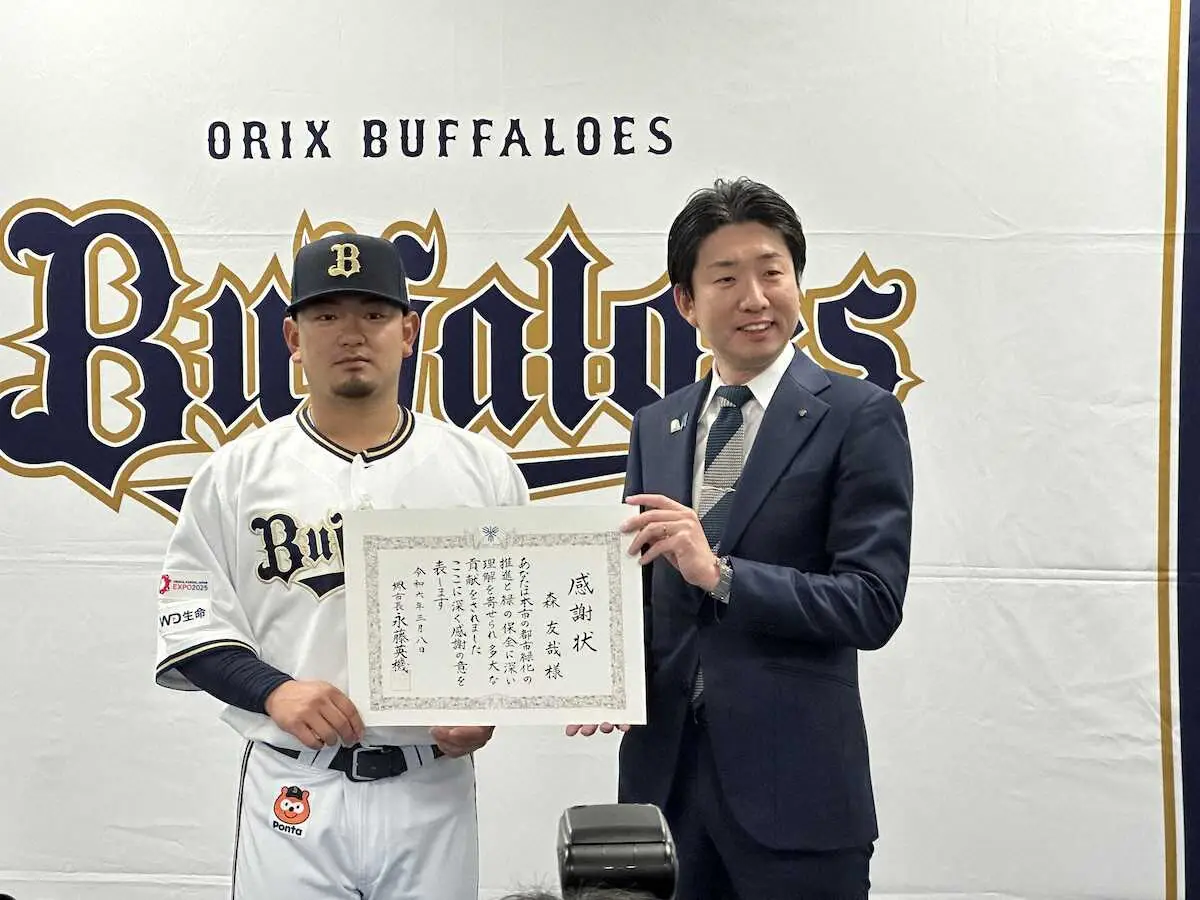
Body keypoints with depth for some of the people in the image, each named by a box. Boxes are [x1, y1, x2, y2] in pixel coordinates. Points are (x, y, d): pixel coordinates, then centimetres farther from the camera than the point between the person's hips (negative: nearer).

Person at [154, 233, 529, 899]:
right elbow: (191, 623, 1)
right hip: (292, 788, -1)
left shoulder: (483, 468, 3)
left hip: (433, 788, 1)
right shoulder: (236, 472, 1)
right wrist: (275, 690, -15)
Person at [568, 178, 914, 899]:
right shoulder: (655, 427, 10)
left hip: (793, 787, -4)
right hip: (664, 772, 5)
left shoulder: (859, 416, -6)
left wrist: (720, 572, -23)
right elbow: (645, 588, 13)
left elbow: (874, 604, -13)